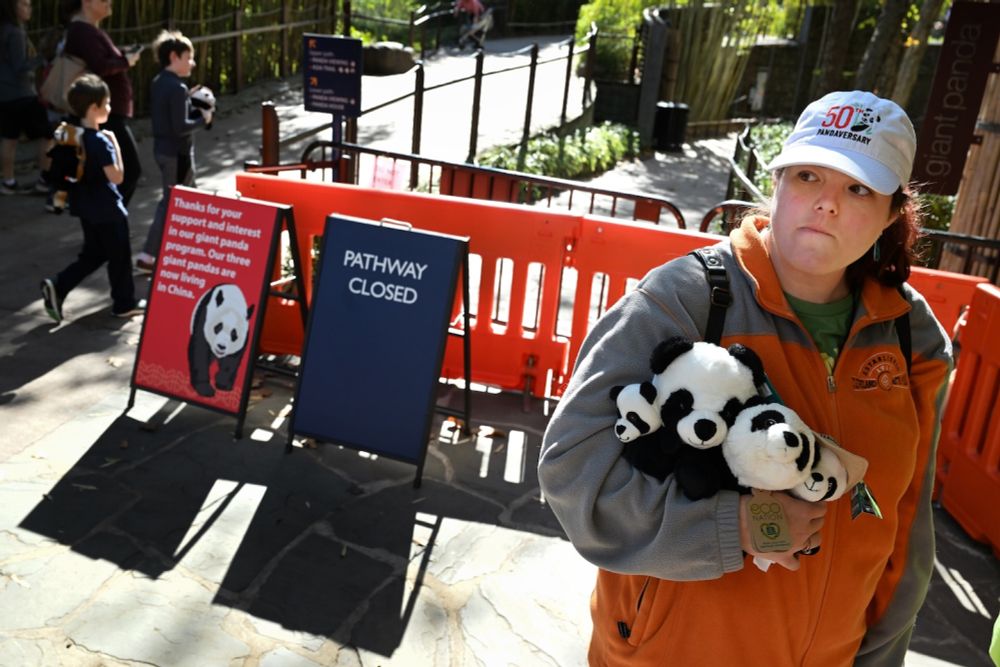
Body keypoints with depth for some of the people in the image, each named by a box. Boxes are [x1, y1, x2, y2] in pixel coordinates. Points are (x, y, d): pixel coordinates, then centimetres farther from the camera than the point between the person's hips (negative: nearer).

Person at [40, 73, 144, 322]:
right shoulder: (100, 141, -22)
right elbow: (117, 177, -22)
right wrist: (115, 144, -17)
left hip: (86, 207, 8)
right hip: (107, 209, -8)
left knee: (93, 255, 20)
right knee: (120, 256, 8)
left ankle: (57, 288, 8)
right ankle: (124, 303, 19)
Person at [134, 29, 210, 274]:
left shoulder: (159, 82, 8)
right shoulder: (177, 88, -20)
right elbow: (180, 127, -25)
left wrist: (194, 108, 2)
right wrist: (203, 119, -11)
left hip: (162, 148, 10)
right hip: (177, 153, -10)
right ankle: (147, 256, 7)